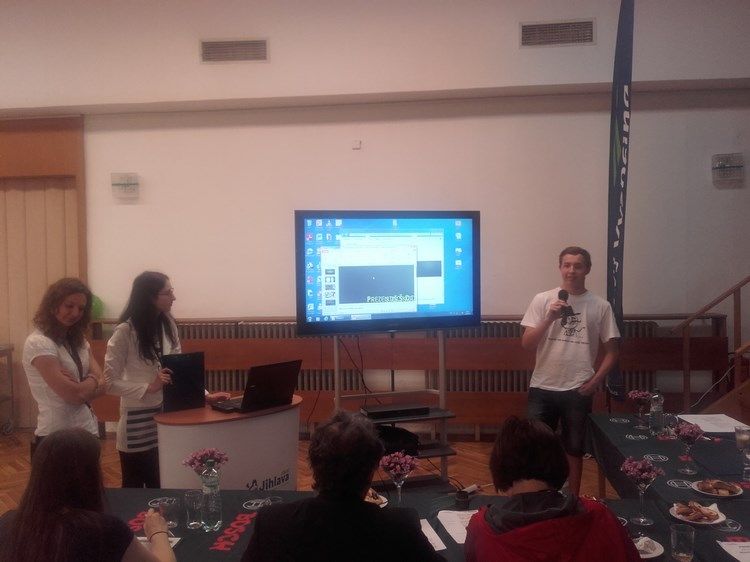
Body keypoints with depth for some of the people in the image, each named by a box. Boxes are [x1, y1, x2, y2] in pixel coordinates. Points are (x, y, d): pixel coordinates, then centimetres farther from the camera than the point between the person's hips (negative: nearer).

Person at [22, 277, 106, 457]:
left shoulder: (78, 340, 9)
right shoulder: (38, 343, -16)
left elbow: (102, 384, 1)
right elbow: (74, 395, -20)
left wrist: (83, 387, -18)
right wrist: (93, 381, -1)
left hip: (87, 430, 7)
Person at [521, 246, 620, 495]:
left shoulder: (600, 306, 0)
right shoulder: (542, 300, -1)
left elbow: (612, 349, 5)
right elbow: (526, 344, -4)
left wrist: (594, 382, -4)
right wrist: (549, 319, -17)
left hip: (578, 391, 0)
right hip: (542, 388, 0)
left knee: (574, 447, 13)